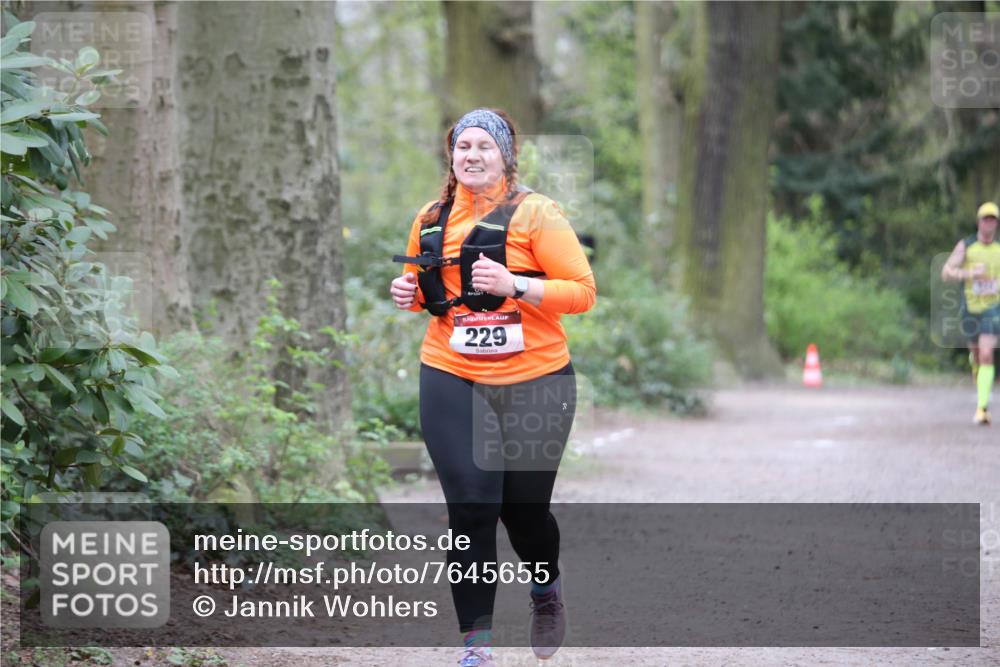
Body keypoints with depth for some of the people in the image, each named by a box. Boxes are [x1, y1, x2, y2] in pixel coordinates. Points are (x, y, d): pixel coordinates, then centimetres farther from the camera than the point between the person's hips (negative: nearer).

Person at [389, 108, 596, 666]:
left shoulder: (535, 213, -6)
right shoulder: (431, 220, 8)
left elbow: (584, 291, -10)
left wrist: (513, 284, -22)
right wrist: (410, 292, 1)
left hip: (535, 382, -2)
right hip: (452, 382, 3)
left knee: (524, 508, 7)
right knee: (470, 507, -8)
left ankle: (547, 591, 41)